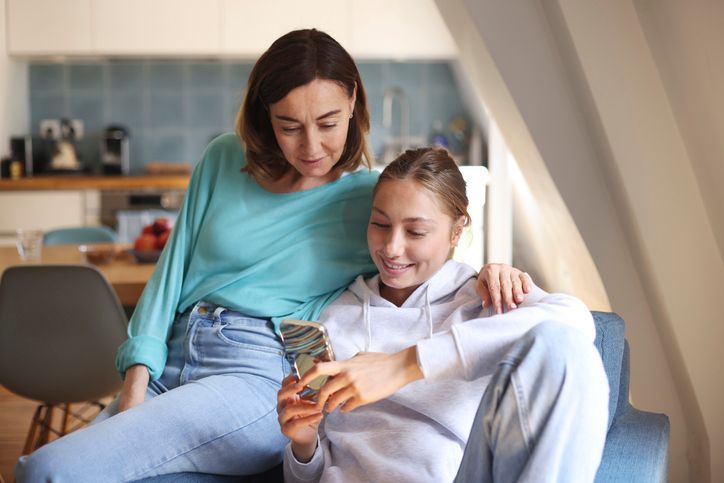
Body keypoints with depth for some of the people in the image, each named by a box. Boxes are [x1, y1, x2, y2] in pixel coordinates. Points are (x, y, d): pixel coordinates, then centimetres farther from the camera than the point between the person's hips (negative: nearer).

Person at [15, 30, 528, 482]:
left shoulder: (372, 199, 2)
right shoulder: (224, 161, 12)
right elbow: (174, 265, 11)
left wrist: (486, 272, -15)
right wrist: (136, 385, 1)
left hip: (263, 379, -5)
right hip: (169, 366, 5)